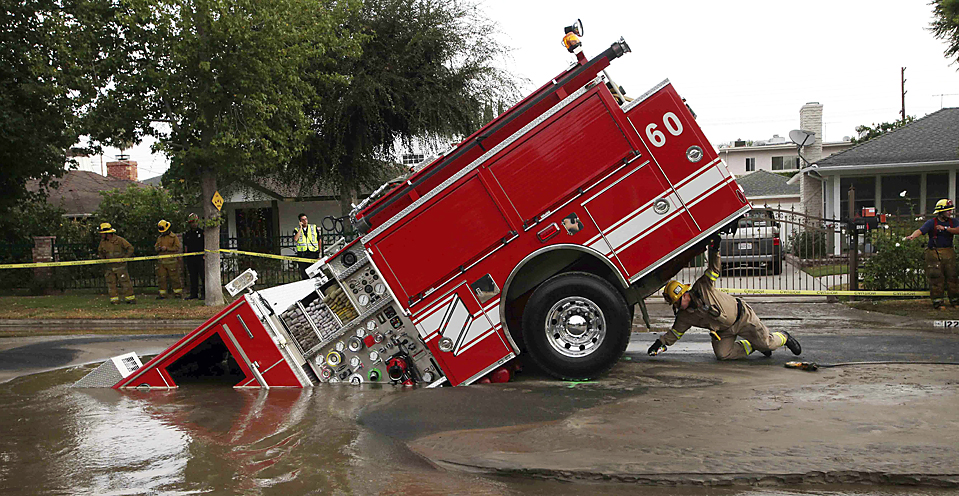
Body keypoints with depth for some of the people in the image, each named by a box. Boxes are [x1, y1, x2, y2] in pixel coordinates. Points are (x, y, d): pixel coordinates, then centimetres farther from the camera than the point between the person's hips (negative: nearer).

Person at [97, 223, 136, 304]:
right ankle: (114, 300, 8)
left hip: (120, 266, -5)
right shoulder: (103, 242, 5)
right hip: (110, 267, 5)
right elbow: (100, 252, 24)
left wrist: (125, 258, -9)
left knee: (125, 283, -3)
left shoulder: (119, 240, -10)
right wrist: (104, 259, 12)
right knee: (111, 284, 3)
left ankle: (130, 298, 4)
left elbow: (130, 248, -5)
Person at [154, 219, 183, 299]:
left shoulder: (174, 237, 1)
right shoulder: (159, 238, 17)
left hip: (172, 260, -5)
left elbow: (177, 247, -7)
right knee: (161, 278, 4)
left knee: (174, 277, -3)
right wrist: (159, 248, -8)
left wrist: (167, 248, -15)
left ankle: (178, 293, 4)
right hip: (162, 261, 5)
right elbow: (156, 247, 15)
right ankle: (162, 294, 10)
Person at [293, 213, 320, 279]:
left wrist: (320, 252, 8)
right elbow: (295, 239, -11)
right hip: (302, 254, 1)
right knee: (304, 275, 1)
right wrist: (300, 228, -8)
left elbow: (319, 240, 14)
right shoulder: (297, 229, 9)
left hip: (313, 254, -1)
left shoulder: (314, 227, 11)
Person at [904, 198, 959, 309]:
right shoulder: (931, 222, -4)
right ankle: (937, 302, 1)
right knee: (936, 278, -5)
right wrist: (912, 236, -37)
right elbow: (920, 230, -18)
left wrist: (945, 228, -19)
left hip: (948, 253, 4)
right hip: (934, 253, -3)